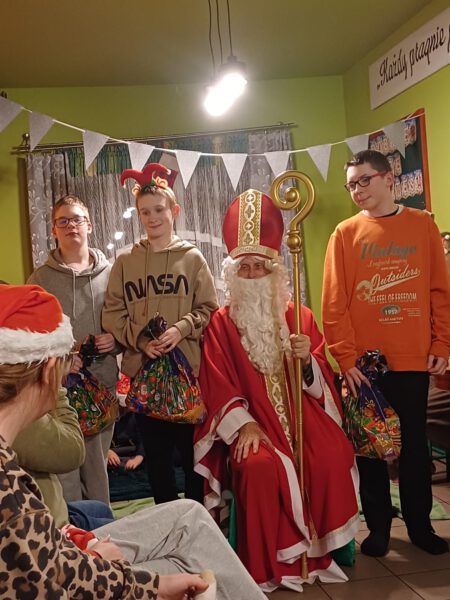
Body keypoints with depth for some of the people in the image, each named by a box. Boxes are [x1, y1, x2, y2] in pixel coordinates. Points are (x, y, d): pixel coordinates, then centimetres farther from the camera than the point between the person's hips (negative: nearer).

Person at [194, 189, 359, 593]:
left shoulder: (300, 317, 12)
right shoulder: (221, 323, 6)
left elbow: (322, 380, 8)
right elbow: (217, 385, -2)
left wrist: (307, 361, -15)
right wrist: (243, 423, -16)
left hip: (302, 414, 2)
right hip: (252, 421, -2)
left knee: (332, 460, -26)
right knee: (259, 467, -31)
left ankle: (324, 551, -3)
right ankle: (265, 566, -11)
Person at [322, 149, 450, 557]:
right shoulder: (346, 233, 1)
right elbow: (334, 303, -3)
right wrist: (345, 357, -9)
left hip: (414, 359, 1)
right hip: (364, 363, 0)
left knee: (415, 445, 11)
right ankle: (378, 527, 24)